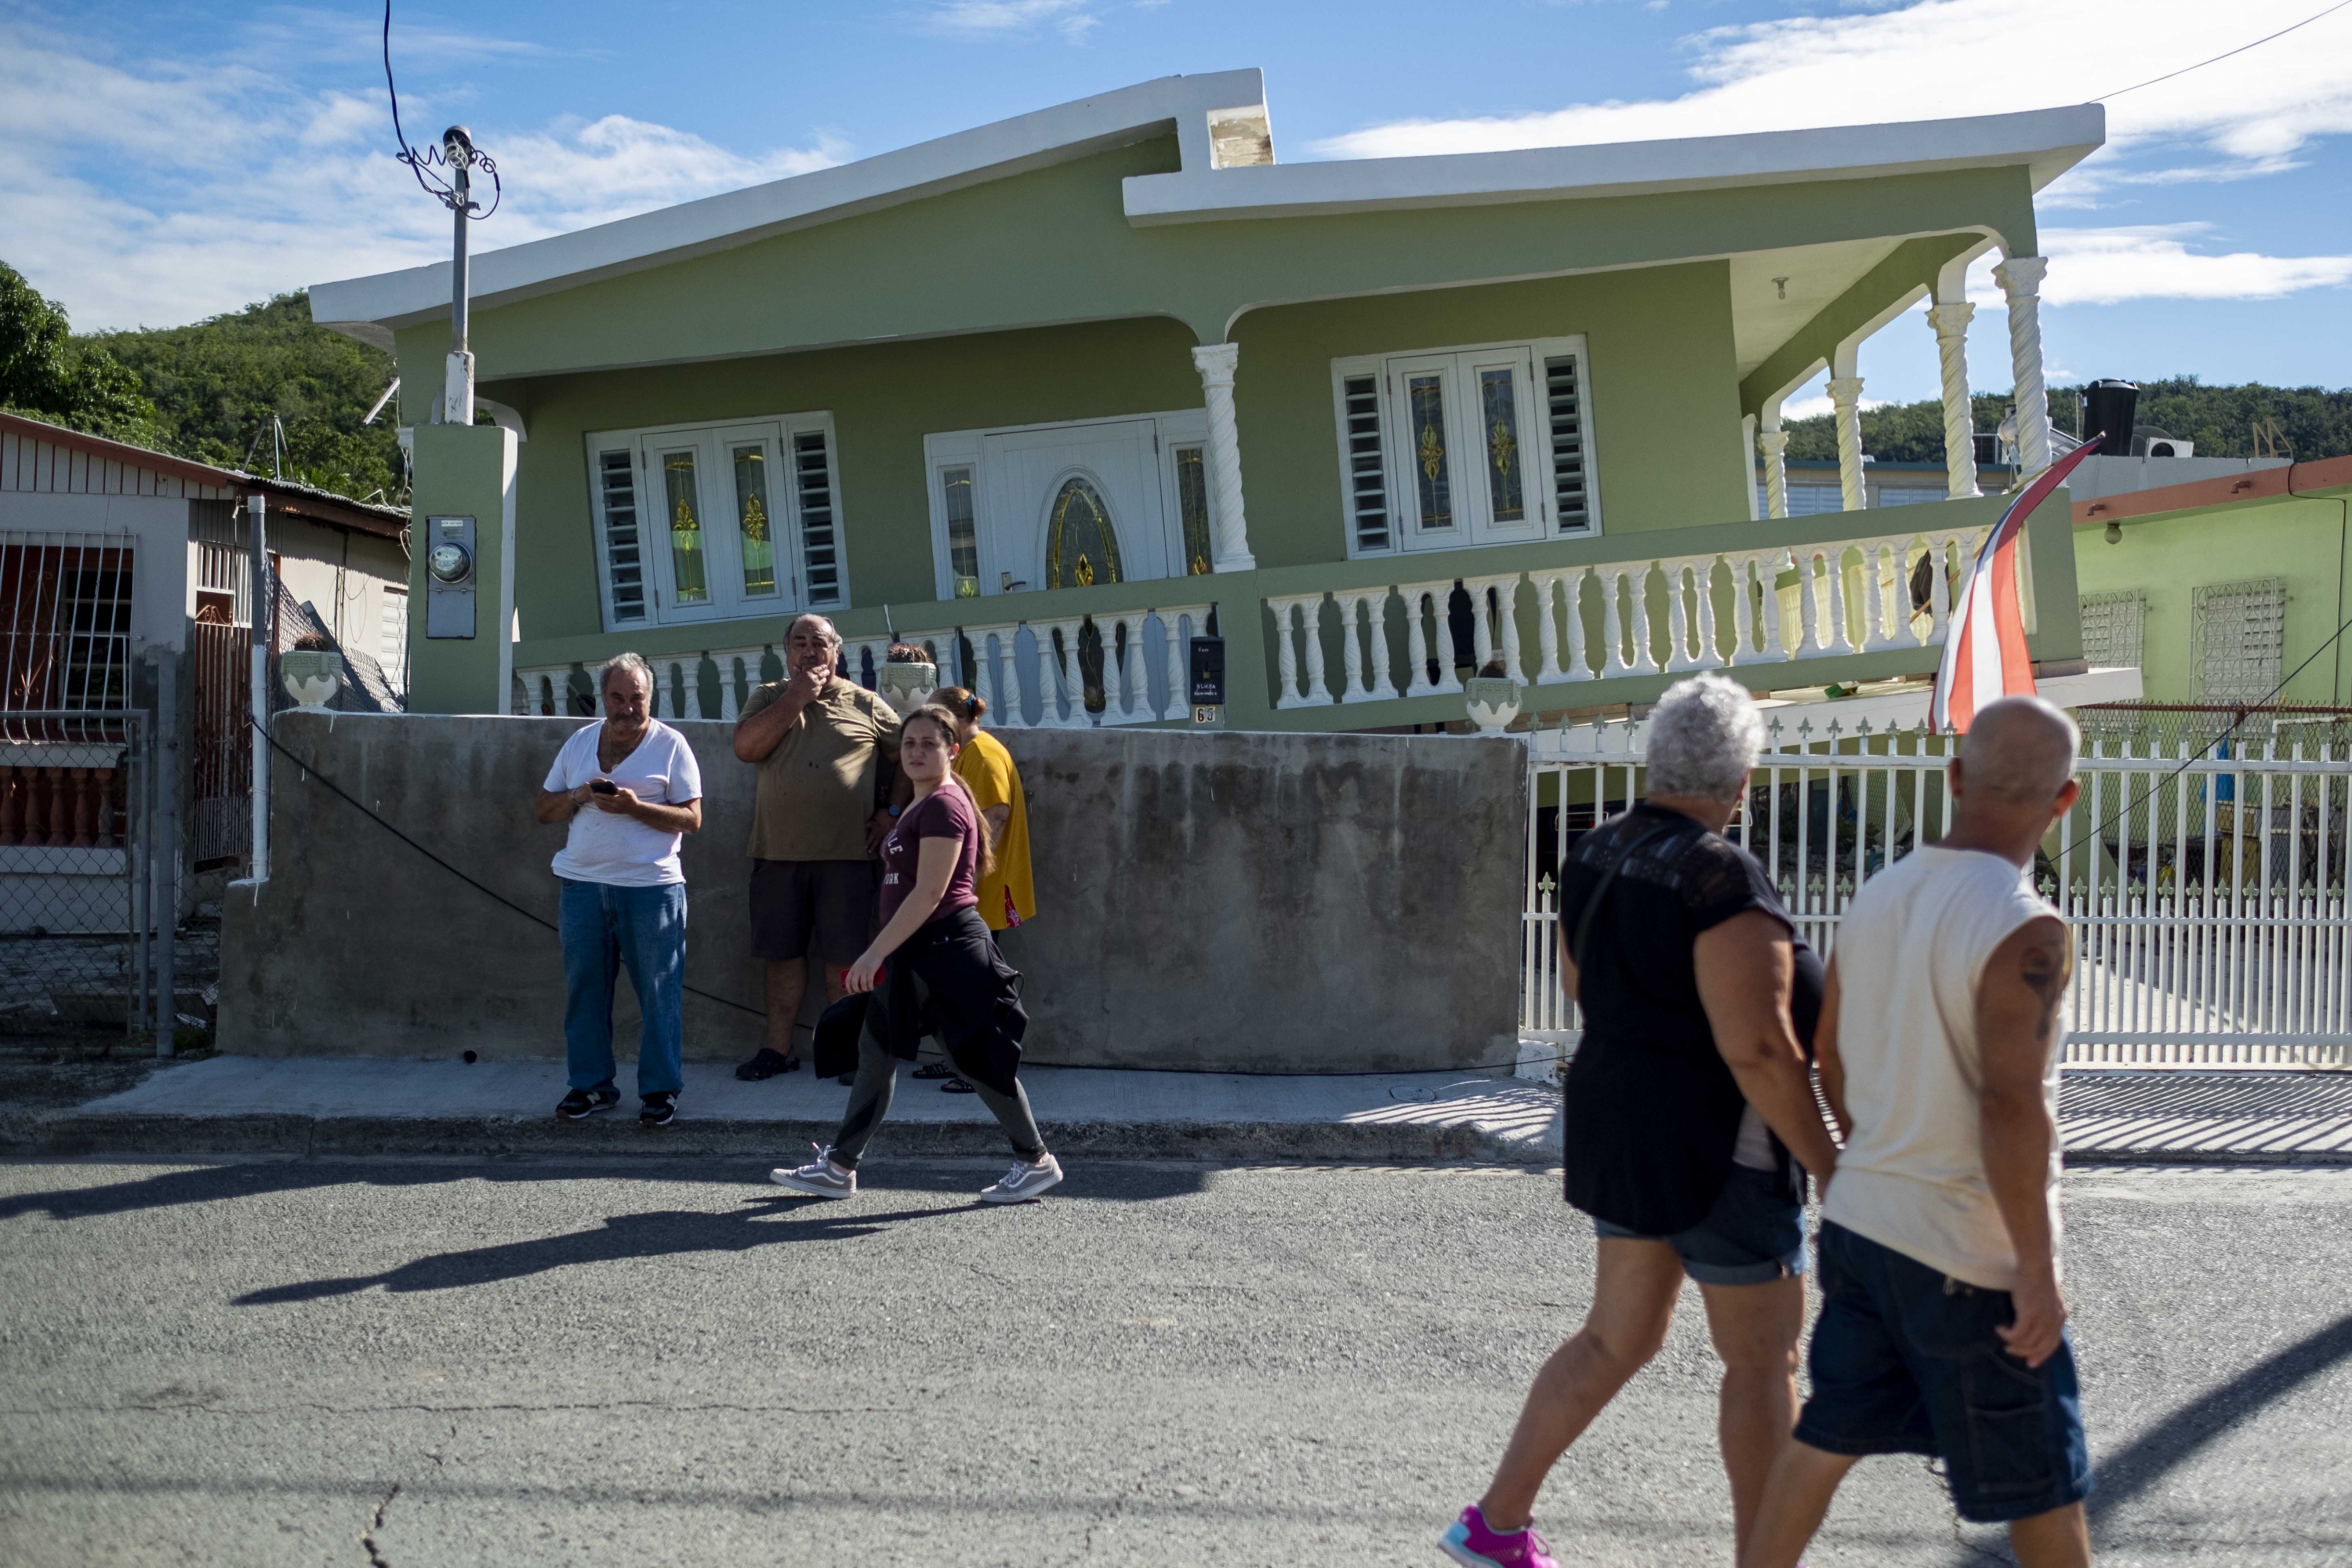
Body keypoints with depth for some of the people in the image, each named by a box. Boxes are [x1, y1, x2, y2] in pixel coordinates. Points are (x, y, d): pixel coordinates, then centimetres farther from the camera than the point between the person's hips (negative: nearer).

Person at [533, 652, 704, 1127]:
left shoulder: (670, 744, 0)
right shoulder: (580, 742, 13)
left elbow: (691, 819, -5)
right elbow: (545, 808, 15)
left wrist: (634, 806, -18)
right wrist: (579, 796, -6)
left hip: (652, 887, -4)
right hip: (583, 885, 4)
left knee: (660, 992, -1)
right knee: (585, 989, 7)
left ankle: (661, 1090, 7)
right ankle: (590, 1085, 17)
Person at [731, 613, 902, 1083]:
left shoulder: (865, 704, 7)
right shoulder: (769, 698, 11)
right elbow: (746, 748, -7)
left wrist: (891, 813, 0)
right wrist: (797, 696, -8)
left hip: (846, 853, -2)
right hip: (777, 852, 2)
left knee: (842, 958, 2)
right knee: (783, 954, 8)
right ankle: (778, 1048, 18)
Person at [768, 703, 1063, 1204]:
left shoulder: (943, 805, -14)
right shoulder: (918, 807, 16)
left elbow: (930, 893, -20)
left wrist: (876, 952, -20)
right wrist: (884, 955, 21)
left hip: (947, 947, -10)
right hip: (912, 954, 10)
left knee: (974, 1058, -2)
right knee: (875, 1054, 11)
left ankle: (1036, 1161, 11)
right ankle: (838, 1167, 19)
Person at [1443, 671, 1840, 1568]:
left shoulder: (1596, 854, 2)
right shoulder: (1724, 882, -23)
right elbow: (1758, 1049, -25)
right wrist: (1828, 1165, -15)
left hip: (1618, 1125, 8)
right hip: (1714, 1150, -8)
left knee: (1617, 1338, 19)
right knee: (1762, 1362, 9)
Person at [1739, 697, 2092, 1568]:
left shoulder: (1877, 896, 2)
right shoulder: (2024, 929, -21)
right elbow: (2012, 1110, -25)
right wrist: (2039, 1272, -17)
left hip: (1860, 1224, 7)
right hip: (1970, 1256, -7)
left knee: (1827, 1439, 17)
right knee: (2042, 1485, 12)